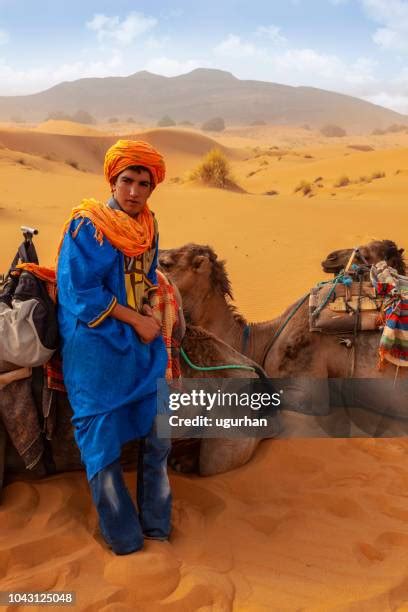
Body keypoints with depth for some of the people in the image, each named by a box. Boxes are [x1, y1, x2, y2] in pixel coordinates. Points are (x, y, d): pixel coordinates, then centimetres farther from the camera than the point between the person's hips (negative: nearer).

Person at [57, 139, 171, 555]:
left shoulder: (147, 225, 7)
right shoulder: (86, 225, -13)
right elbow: (83, 292, -15)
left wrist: (147, 308, -1)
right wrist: (136, 319, -13)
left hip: (143, 341, 7)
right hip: (96, 347, -6)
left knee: (156, 434, 12)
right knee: (103, 441, 3)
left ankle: (155, 523, 30)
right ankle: (124, 536, 22)